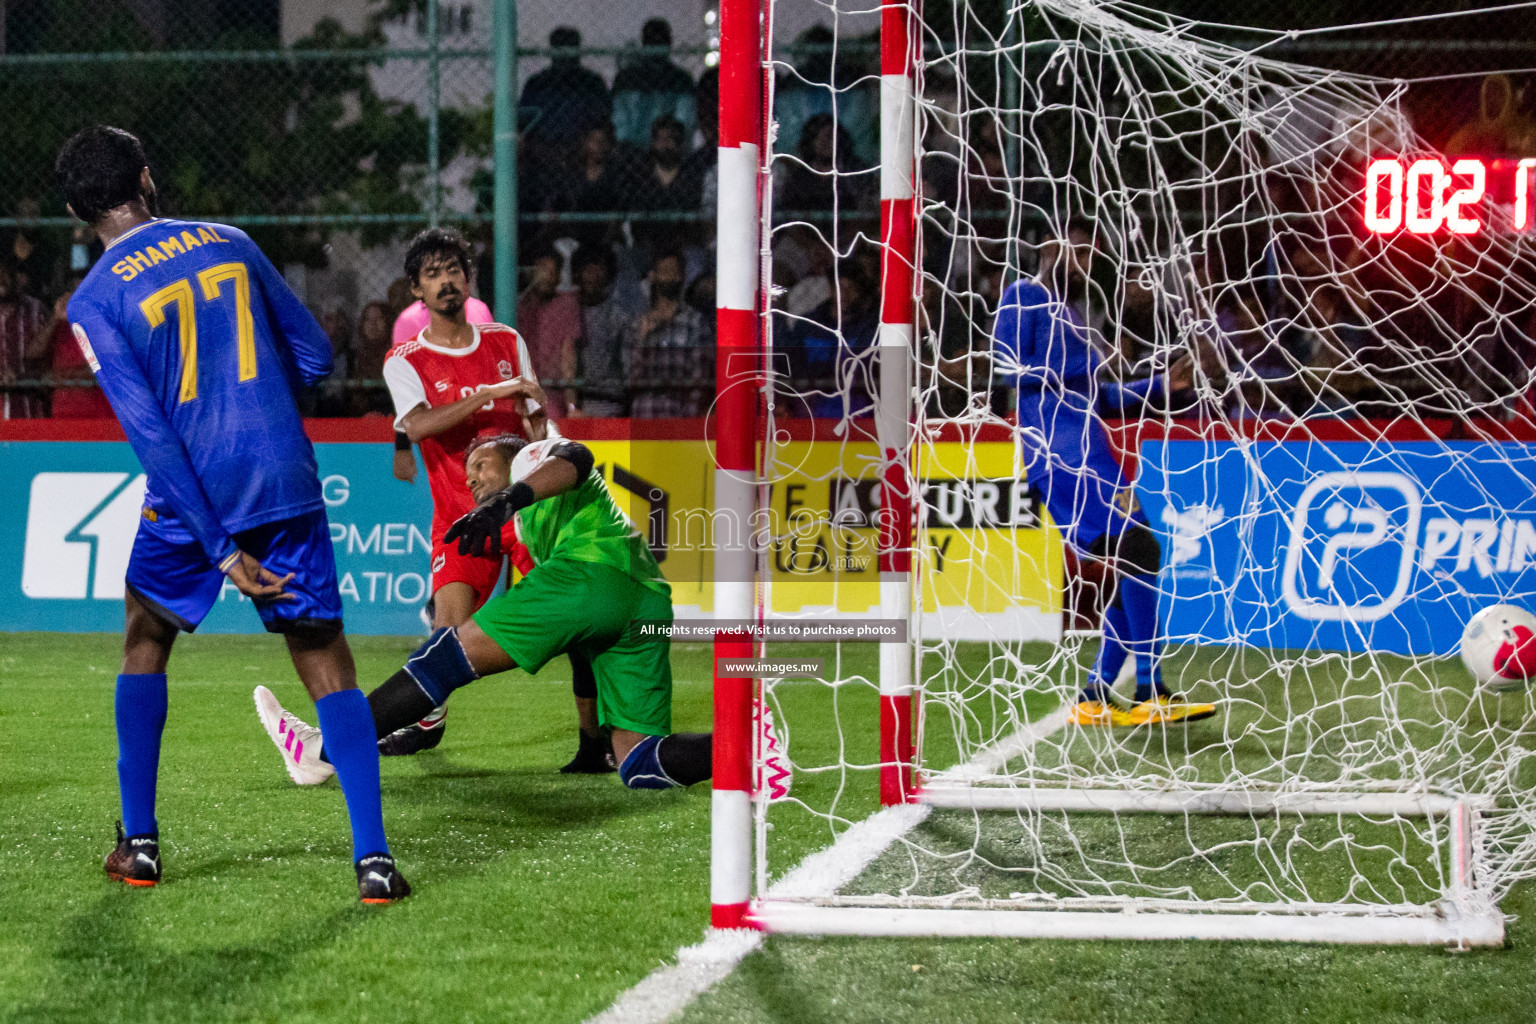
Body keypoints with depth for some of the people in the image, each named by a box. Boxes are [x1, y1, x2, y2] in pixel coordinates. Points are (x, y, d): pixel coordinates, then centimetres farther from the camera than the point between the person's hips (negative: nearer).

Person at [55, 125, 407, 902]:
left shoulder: (95, 301, -1)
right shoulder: (229, 243, 9)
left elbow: (150, 434, -9)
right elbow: (315, 356, 12)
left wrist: (219, 549, -10)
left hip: (191, 492, -2)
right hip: (285, 479, 2)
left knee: (145, 642, 23)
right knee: (326, 662, 4)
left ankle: (139, 845, 23)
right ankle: (373, 859, -7)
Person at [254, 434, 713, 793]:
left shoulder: (533, 455, 20)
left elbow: (574, 459, -7)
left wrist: (508, 498, -22)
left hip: (592, 571, -8)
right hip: (651, 603, 8)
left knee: (456, 651, -3)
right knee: (641, 766, 3)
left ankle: (328, 747, -3)